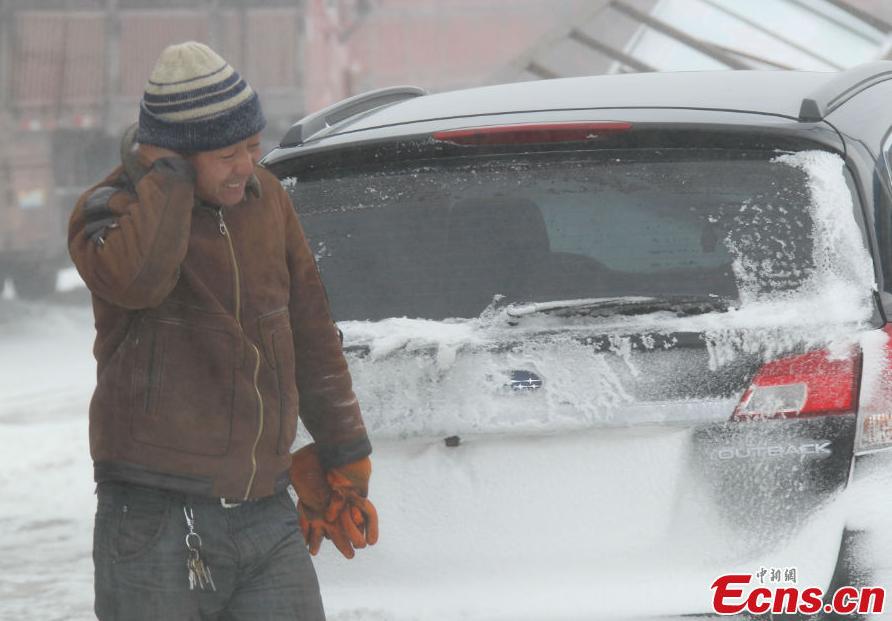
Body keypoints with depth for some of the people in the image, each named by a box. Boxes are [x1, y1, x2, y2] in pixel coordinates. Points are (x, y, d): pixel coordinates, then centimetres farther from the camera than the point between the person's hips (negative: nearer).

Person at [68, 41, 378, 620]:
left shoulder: (265, 196, 10)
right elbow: (136, 278, -32)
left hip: (266, 516, 5)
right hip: (157, 522, -5)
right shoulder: (111, 210, -6)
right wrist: (168, 171, -18)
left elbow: (313, 337, 19)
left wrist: (342, 459, 21)